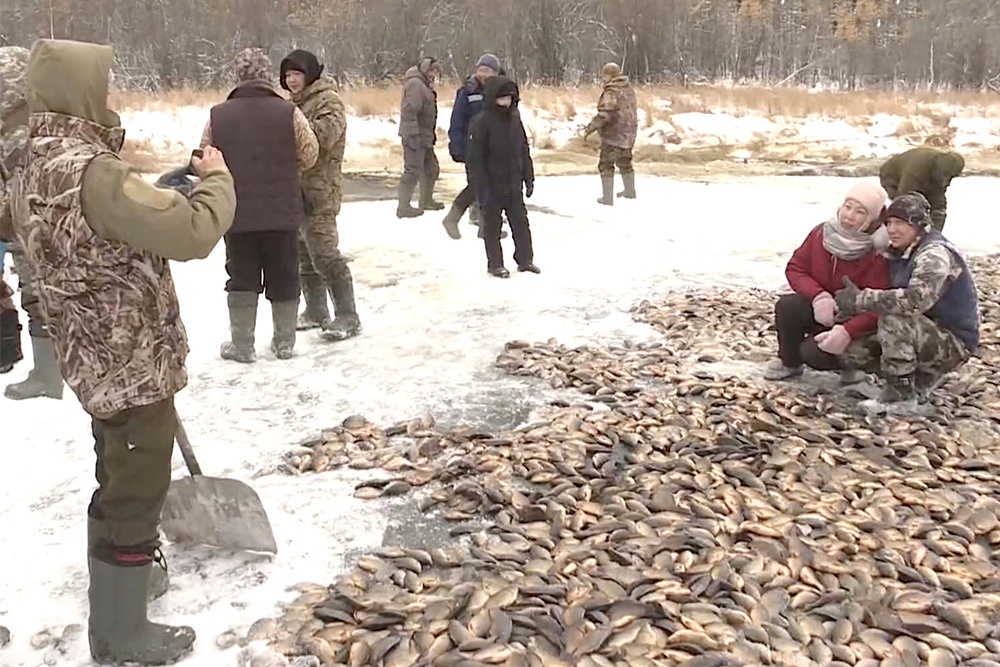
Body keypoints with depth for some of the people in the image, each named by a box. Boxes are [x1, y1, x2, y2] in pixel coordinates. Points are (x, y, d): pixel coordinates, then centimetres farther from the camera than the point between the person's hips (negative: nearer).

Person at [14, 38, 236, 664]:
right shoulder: (91, 172, -25)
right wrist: (216, 178, -12)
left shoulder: (34, 173, 7)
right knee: (135, 494, 5)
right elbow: (194, 232, -27)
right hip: (134, 363, -9)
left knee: (119, 482, 27)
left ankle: (120, 569, 49)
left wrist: (166, 193, 8)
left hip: (98, 360, 9)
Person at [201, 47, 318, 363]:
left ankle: (241, 344, 13)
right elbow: (309, 155, -1)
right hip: (283, 211, 0)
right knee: (284, 278, 12)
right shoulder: (288, 112, -7)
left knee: (242, 279, 10)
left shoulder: (217, 115, -3)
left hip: (237, 212, 1)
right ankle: (284, 342, 20)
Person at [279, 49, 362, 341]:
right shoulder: (297, 103, 21)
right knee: (303, 253, 14)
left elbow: (326, 134, -24)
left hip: (320, 189, -10)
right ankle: (315, 311, 24)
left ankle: (347, 316, -8)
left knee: (324, 253, -14)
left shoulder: (328, 100, -6)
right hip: (298, 188, 10)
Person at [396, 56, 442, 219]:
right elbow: (409, 111, -23)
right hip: (415, 137, -11)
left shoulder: (424, 84, 18)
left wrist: (431, 134, 21)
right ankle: (403, 207, -3)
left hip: (425, 136, 11)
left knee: (431, 168, 19)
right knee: (413, 171, -8)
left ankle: (426, 201, 34)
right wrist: (413, 135, -26)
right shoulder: (415, 84, -16)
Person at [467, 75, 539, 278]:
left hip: (514, 185, 6)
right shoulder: (481, 122, -14)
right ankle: (495, 264, 18)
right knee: (492, 225, 7)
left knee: (521, 222, 12)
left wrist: (529, 178, 9)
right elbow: (475, 159, -15)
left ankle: (525, 259, 24)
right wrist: (482, 187, -18)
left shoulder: (515, 119, 4)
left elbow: (524, 151, 12)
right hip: (492, 186, -5)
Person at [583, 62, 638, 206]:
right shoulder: (629, 89, 7)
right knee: (625, 162, 25)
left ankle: (607, 197, 2)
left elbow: (604, 114, -28)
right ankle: (630, 191, 39)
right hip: (629, 134, 9)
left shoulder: (611, 92, -21)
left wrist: (590, 128, -21)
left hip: (613, 135, -8)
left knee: (606, 165, 2)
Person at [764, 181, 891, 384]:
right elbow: (795, 269, -5)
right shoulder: (821, 233, -8)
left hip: (853, 319, -4)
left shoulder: (877, 254, -21)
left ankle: (850, 360, 7)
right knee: (787, 306, -27)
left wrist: (846, 332, -36)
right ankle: (789, 363, -1)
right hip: (820, 310, 4)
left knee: (814, 352, -28)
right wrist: (818, 295, -24)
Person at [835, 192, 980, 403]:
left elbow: (916, 299, -37)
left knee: (893, 320, -32)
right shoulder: (899, 253, 6)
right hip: (928, 336, 9)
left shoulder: (935, 254, -21)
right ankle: (925, 376, 14)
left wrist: (861, 299, -36)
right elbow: (887, 296, 3)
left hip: (954, 344, -9)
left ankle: (901, 390, -17)